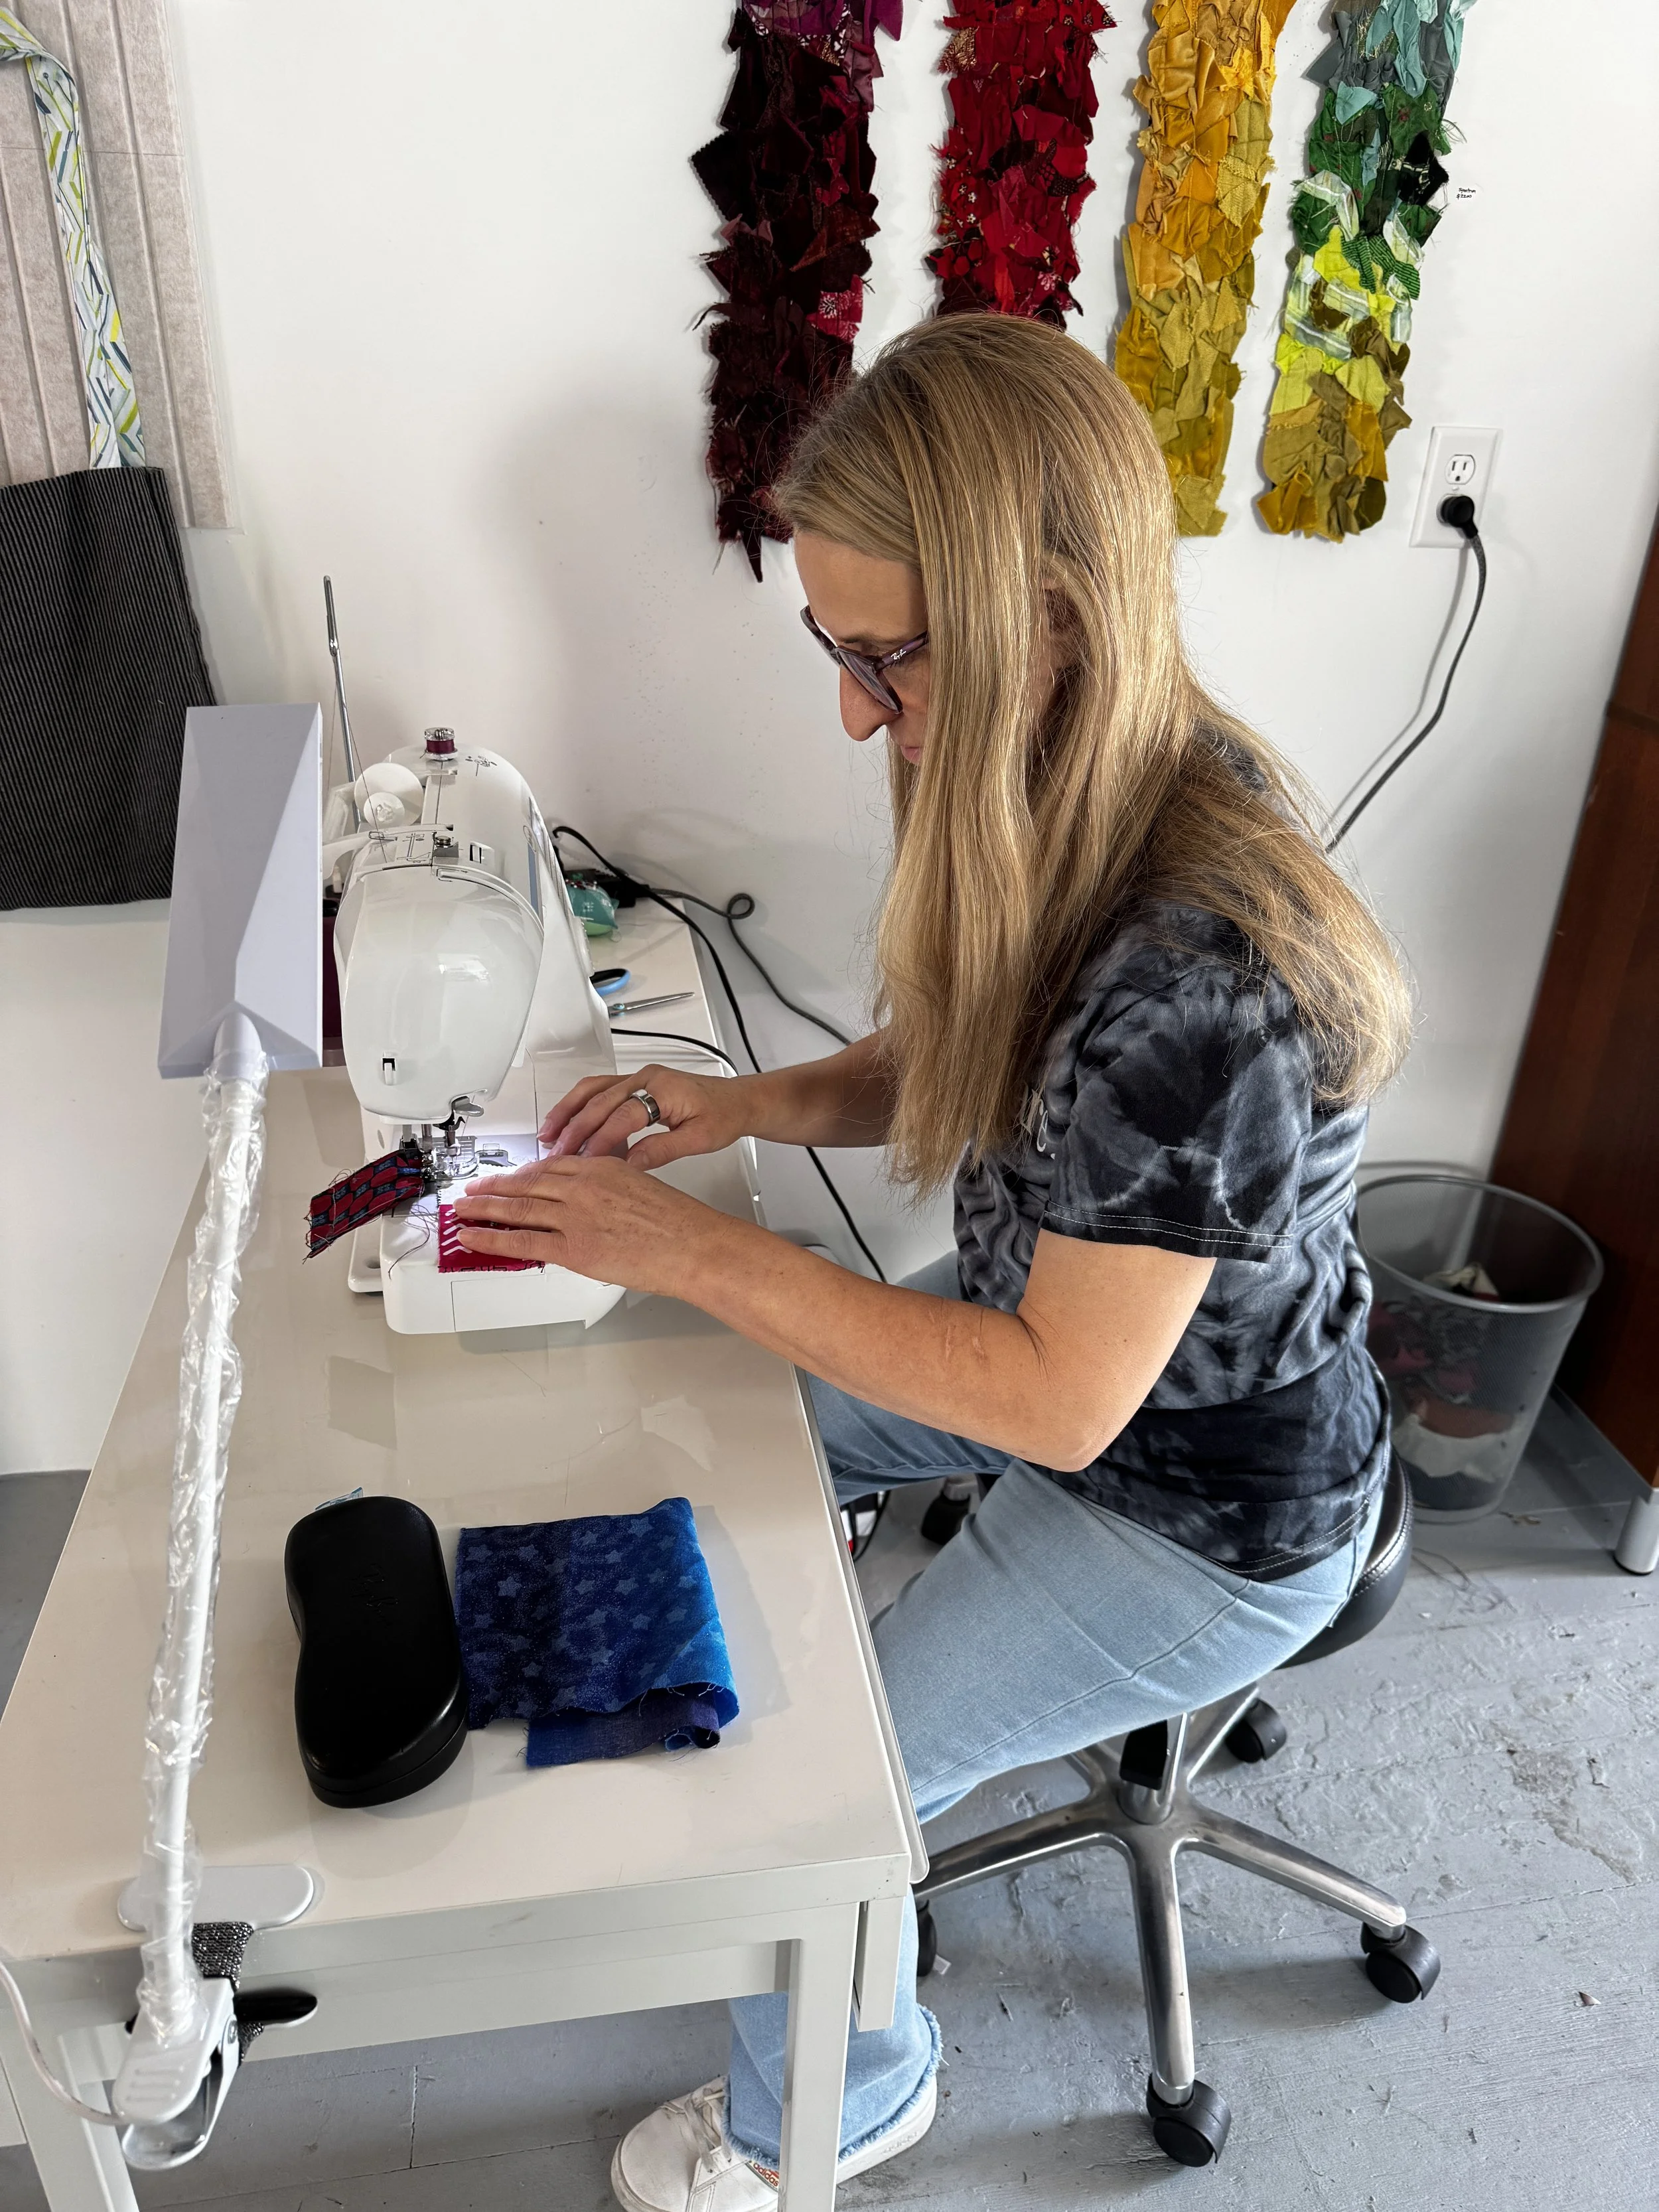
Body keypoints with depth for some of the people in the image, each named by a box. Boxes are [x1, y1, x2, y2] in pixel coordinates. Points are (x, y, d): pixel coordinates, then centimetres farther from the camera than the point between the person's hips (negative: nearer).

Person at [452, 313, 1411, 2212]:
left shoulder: (1201, 970, -38)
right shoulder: (1075, 795, -10)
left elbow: (1059, 1399, -29)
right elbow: (967, 1072, 5)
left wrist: (699, 1254, -27)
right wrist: (747, 1102, -11)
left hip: (1197, 1514, -8)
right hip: (1060, 1328, 8)